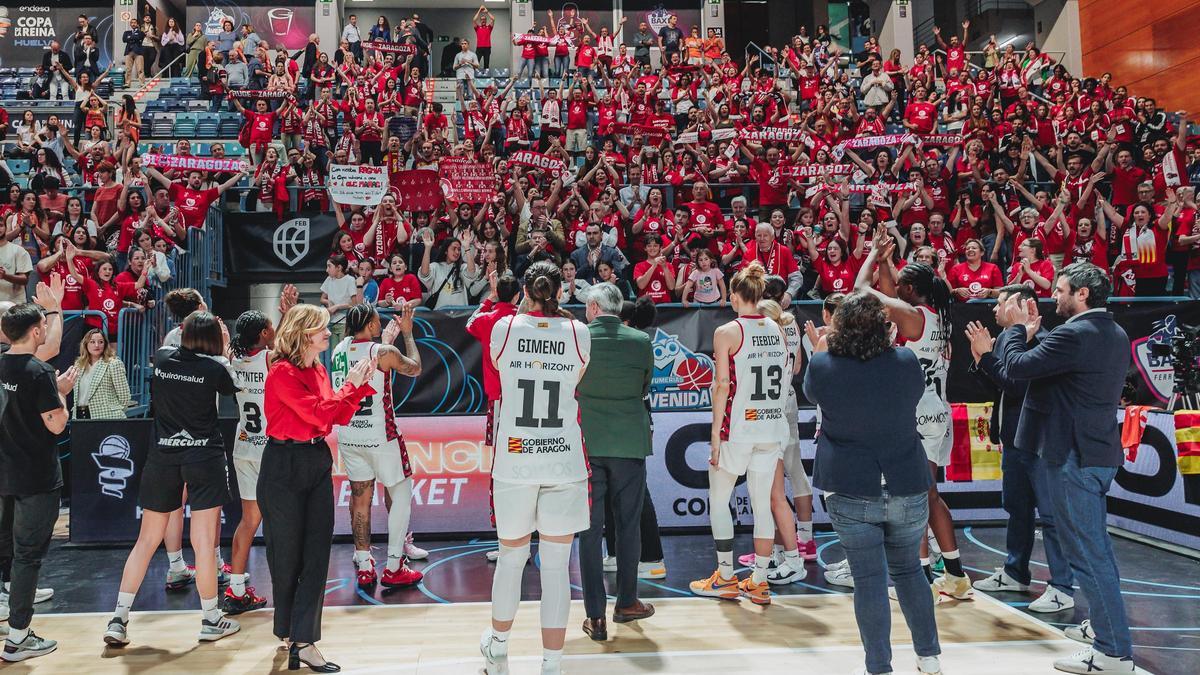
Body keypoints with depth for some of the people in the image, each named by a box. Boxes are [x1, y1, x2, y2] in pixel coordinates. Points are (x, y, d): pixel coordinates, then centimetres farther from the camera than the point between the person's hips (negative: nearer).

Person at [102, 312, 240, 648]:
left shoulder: (162, 358, 4)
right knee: (204, 543, 0)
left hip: (162, 457, 4)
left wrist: (195, 326, 35)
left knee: (146, 540, 12)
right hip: (205, 457, -4)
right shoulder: (216, 366, -6)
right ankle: (211, 620, 10)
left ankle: (118, 619, 12)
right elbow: (232, 387, 15)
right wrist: (224, 349, 19)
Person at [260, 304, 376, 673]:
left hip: (318, 463, 7)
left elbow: (340, 417, 11)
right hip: (284, 466, -7)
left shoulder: (319, 370, 9)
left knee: (317, 555, 2)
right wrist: (350, 384, -10)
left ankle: (304, 641, 7)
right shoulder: (282, 372, -13)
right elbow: (319, 413, -20)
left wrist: (361, 384, 2)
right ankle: (289, 632, 28)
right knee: (287, 556, 7)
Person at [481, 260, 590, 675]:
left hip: (514, 460, 1)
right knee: (556, 566, 5)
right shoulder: (578, 333, -2)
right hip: (564, 462, -1)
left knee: (511, 555, 17)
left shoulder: (504, 328, -3)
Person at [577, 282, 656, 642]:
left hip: (586, 441, -1)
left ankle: (596, 616, 7)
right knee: (628, 525, 14)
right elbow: (644, 389, 9)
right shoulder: (641, 341, -3)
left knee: (590, 529, 5)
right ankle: (626, 602, 27)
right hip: (629, 441, 1)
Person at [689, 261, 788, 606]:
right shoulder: (778, 330, 7)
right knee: (762, 505, 9)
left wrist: (715, 433, -9)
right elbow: (785, 376, 12)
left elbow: (722, 385, -13)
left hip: (737, 429, -5)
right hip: (771, 428, 5)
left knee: (718, 501, 10)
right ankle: (758, 583, 15)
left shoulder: (726, 332, -10)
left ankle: (726, 578, 15)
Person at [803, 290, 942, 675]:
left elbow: (811, 393, 12)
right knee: (908, 570, 20)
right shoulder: (906, 361, -6)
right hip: (908, 487, 3)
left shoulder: (823, 366, -10)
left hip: (851, 491, -2)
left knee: (869, 579, 5)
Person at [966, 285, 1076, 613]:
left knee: (1050, 515, -2)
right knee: (1017, 509, 19)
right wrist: (980, 357, 1)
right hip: (1014, 439, 10)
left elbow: (1016, 385, -26)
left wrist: (986, 354, -21)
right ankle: (1015, 574, 33)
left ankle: (1062, 589, 6)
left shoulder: (1040, 341, -18)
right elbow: (997, 384, 15)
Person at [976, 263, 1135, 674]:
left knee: (1086, 552, -4)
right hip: (1101, 453, 11)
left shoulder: (1076, 334, -21)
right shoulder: (1115, 334, 11)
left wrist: (1016, 327, -5)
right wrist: (1032, 332, 9)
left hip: (1074, 456, -10)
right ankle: (1104, 625, 36)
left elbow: (1018, 366, -21)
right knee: (1096, 545, 22)